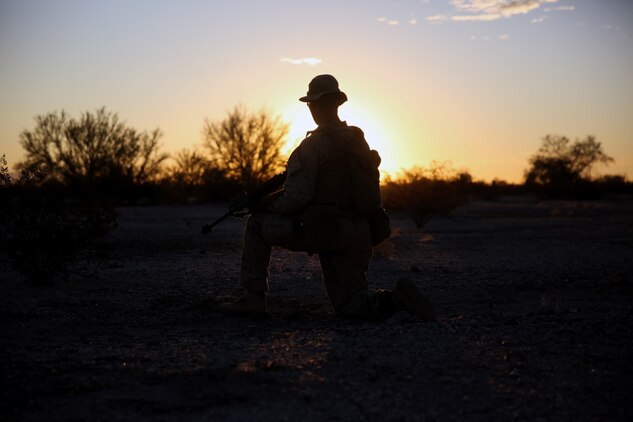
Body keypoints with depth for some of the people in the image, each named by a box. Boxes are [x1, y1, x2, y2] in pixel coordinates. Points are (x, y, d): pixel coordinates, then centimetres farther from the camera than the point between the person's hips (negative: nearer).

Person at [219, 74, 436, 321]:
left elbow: (296, 198, -17)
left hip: (317, 231, -6)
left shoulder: (312, 146, -11)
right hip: (353, 236, 7)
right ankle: (397, 298, -15)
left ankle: (253, 296, 9)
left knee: (257, 224, 13)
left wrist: (266, 205, 3)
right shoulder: (359, 141, 11)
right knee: (350, 306, 14)